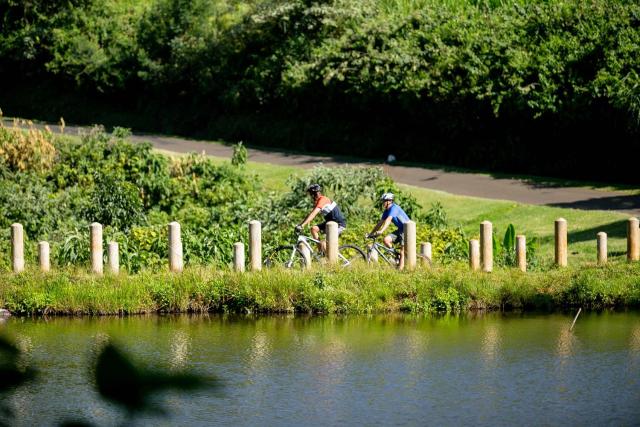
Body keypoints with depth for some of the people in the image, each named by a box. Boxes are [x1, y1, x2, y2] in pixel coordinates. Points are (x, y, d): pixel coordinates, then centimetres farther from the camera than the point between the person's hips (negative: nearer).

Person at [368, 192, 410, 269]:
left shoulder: (394, 208, -20)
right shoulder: (386, 211, 7)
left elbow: (388, 220, -33)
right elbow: (380, 223, 10)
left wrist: (381, 231, -43)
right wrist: (371, 233, 5)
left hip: (406, 230, -8)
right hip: (399, 230, 8)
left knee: (402, 252, -12)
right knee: (386, 240, -11)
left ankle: (400, 268, -11)